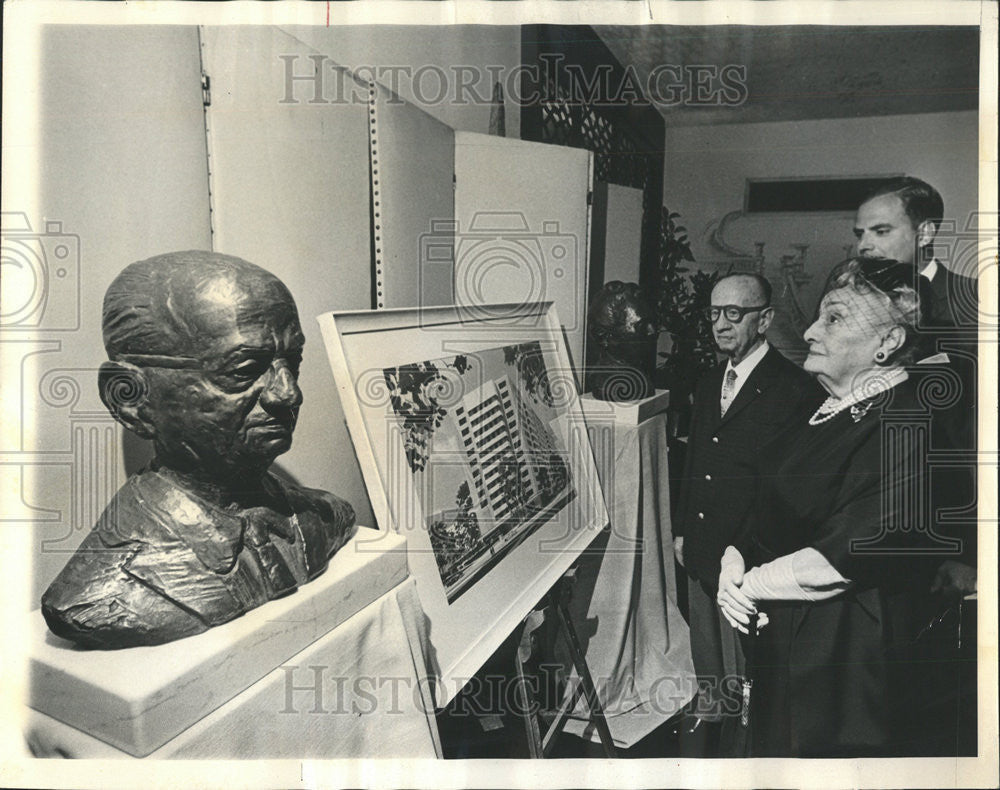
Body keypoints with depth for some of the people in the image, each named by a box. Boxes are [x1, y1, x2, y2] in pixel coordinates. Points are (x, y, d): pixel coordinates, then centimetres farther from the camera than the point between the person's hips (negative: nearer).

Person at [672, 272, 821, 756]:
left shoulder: (794, 389, -13)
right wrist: (682, 530, 14)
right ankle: (709, 750, 40)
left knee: (744, 688, 5)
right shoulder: (709, 385, 11)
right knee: (708, 680, 22)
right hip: (701, 554, 8)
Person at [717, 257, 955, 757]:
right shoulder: (823, 412, 11)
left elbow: (849, 557, -25)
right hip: (775, 639, 8)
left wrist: (750, 585, -16)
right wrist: (734, 562, -5)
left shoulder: (903, 426, -18)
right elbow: (767, 514, 13)